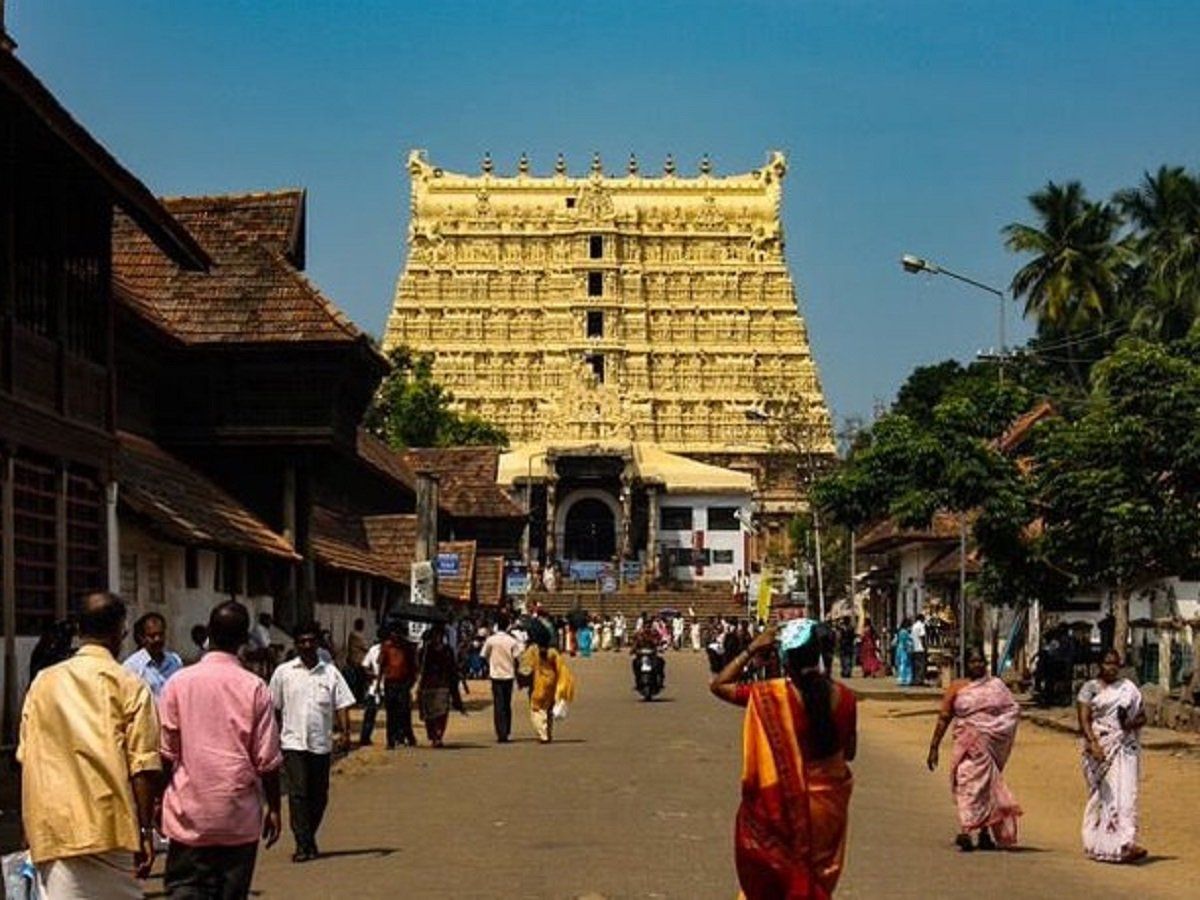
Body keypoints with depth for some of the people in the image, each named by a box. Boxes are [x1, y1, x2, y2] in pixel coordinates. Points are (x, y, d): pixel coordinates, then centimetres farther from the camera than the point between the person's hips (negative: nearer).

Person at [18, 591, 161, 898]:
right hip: (110, 827, -3)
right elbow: (143, 766, -7)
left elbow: (26, 758, 13)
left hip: (51, 828, 3)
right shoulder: (128, 685, -2)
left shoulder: (42, 683, 10)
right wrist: (146, 831, -3)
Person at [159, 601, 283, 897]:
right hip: (240, 818, 0)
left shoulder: (178, 683, -4)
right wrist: (274, 809, 8)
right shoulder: (255, 688, -6)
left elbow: (164, 752, 0)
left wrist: (158, 800, 13)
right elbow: (267, 760, -4)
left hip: (189, 814, 0)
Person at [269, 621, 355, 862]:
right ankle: (302, 844, -9)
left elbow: (342, 704, 3)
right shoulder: (283, 672, 4)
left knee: (319, 795, 7)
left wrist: (345, 732, -10)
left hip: (321, 743, 2)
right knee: (298, 793, -10)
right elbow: (274, 707, 9)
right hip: (293, 742, -2)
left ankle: (310, 839, 24)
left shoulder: (330, 672, 6)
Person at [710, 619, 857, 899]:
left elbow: (718, 685, -6)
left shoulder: (768, 697, -18)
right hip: (830, 803, 3)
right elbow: (849, 751, 4)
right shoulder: (843, 696, -9)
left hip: (784, 805, -3)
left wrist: (751, 650, -5)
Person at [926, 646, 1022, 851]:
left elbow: (1014, 710, 7)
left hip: (992, 745, 2)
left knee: (987, 786, 10)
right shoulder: (957, 687, 5)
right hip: (968, 747, -2)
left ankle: (985, 832, 22)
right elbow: (944, 718, 6)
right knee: (967, 783, -16)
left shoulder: (996, 685, 9)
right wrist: (934, 747, 3)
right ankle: (966, 832, -25)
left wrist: (996, 725, -9)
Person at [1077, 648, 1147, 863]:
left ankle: (1126, 843, -15)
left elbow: (1142, 716, 16)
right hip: (1100, 747, -2)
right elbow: (1084, 719, -8)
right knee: (1102, 795, 1)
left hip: (1125, 747, 2)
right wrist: (1093, 743, -24)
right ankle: (1099, 845, 10)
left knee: (1126, 792, -9)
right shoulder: (1090, 688, 2)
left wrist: (1134, 723, -8)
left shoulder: (1129, 688, 11)